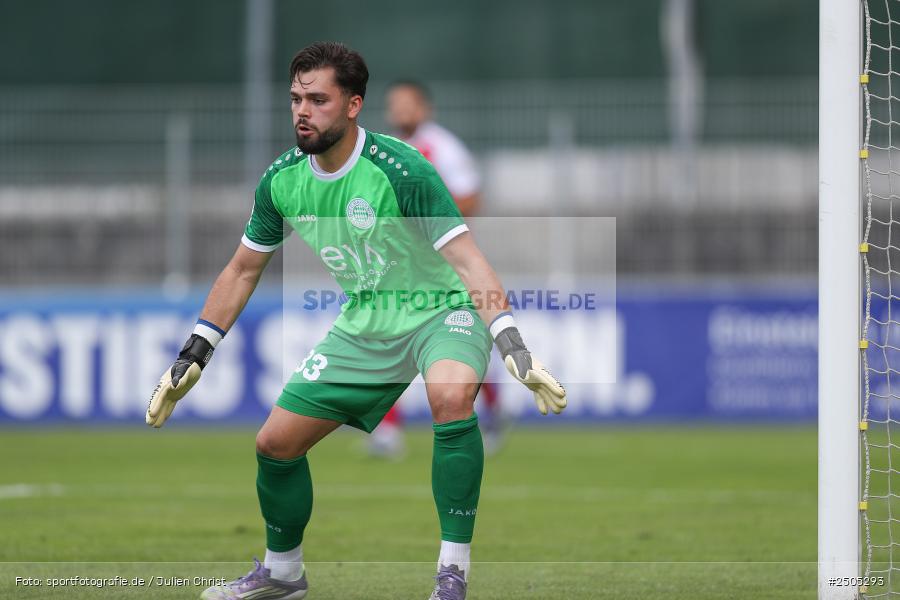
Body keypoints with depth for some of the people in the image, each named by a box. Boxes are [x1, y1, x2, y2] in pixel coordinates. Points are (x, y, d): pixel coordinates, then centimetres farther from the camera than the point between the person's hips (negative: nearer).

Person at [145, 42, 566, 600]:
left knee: (452, 396, -37)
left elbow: (467, 259, -27)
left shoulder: (399, 169, -25)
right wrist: (192, 358, 8)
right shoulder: (282, 181, -6)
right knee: (276, 443, 3)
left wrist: (514, 345, -38)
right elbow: (243, 270, 10)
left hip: (441, 309, -6)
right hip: (365, 323, 6)